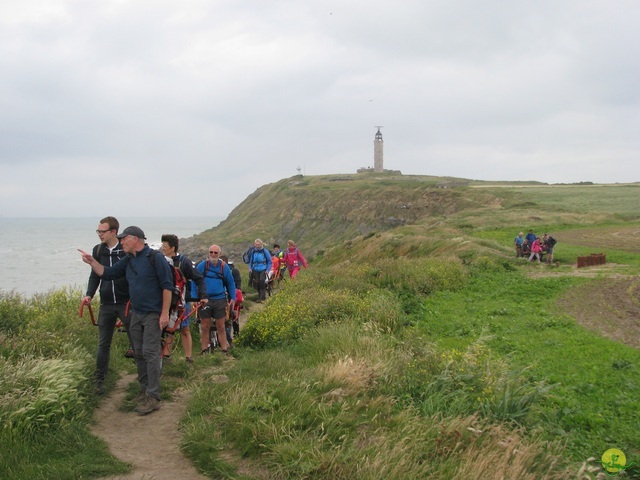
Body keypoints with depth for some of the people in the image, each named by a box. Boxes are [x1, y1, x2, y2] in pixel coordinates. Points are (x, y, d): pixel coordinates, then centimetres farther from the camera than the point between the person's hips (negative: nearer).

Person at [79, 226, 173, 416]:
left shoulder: (155, 258, -12)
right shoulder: (128, 261, 11)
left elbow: (167, 286, -14)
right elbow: (107, 273, 15)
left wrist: (165, 313, -17)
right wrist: (92, 261, 0)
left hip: (153, 315, -8)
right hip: (136, 314, 8)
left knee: (150, 353, -9)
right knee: (139, 353, 11)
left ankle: (153, 397, -6)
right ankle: (144, 390, 22)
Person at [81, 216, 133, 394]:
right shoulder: (98, 250, 5)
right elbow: (95, 275, 12)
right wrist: (89, 294, -2)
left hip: (126, 302, -3)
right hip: (106, 304, 4)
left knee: (136, 338, 1)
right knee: (103, 344, 9)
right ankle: (99, 379, 19)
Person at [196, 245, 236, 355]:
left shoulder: (224, 267, 4)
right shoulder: (201, 266, -1)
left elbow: (231, 283, 10)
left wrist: (232, 298, 4)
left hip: (220, 300, 0)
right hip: (204, 300, 0)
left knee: (221, 327, 5)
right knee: (205, 327, 6)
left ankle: (225, 350, 8)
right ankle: (204, 350, 15)